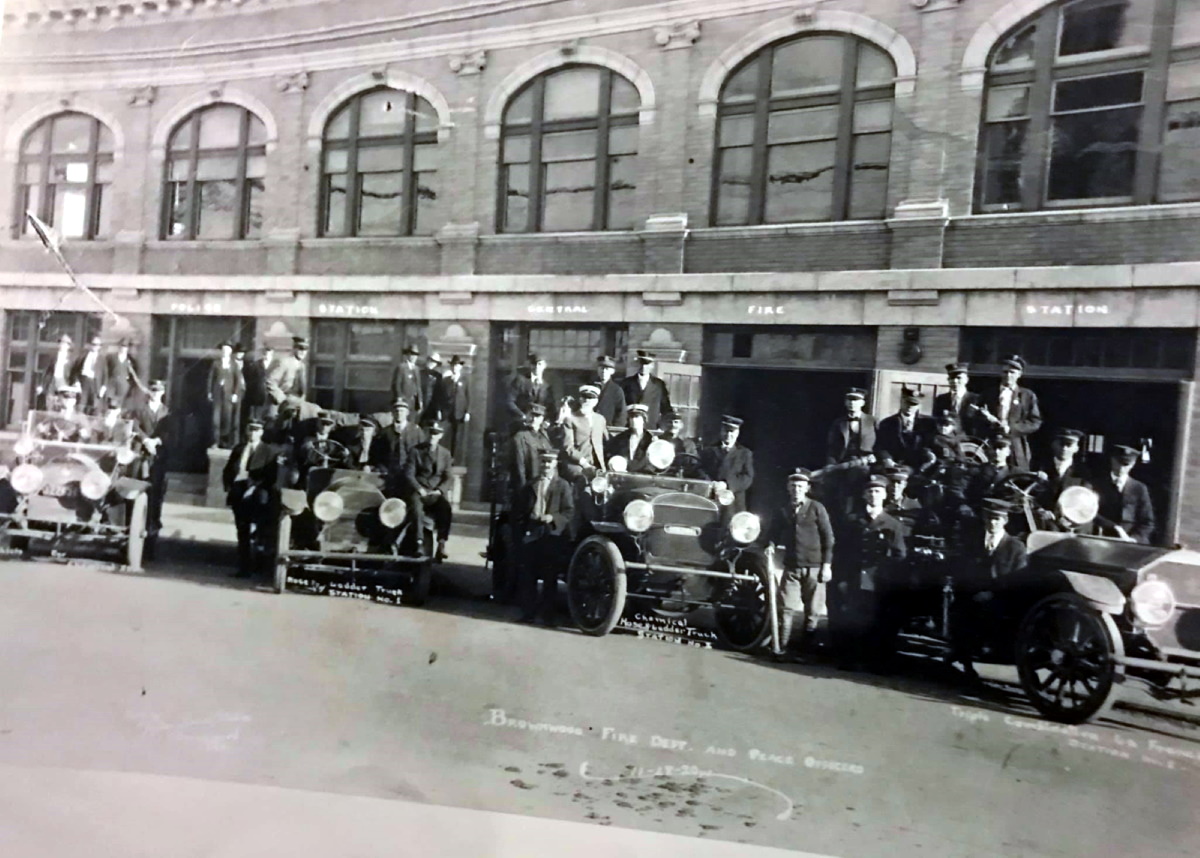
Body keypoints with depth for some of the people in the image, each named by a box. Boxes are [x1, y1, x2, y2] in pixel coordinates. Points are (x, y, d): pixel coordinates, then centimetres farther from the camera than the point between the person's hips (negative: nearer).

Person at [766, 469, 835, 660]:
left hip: (814, 567, -2)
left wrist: (827, 565, -6)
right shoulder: (783, 510, 9)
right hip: (791, 567, 2)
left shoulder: (817, 508, 0)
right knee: (786, 608, -2)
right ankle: (782, 647, 2)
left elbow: (828, 537, -1)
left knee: (812, 611, 4)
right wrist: (771, 546, -5)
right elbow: (773, 533, 17)